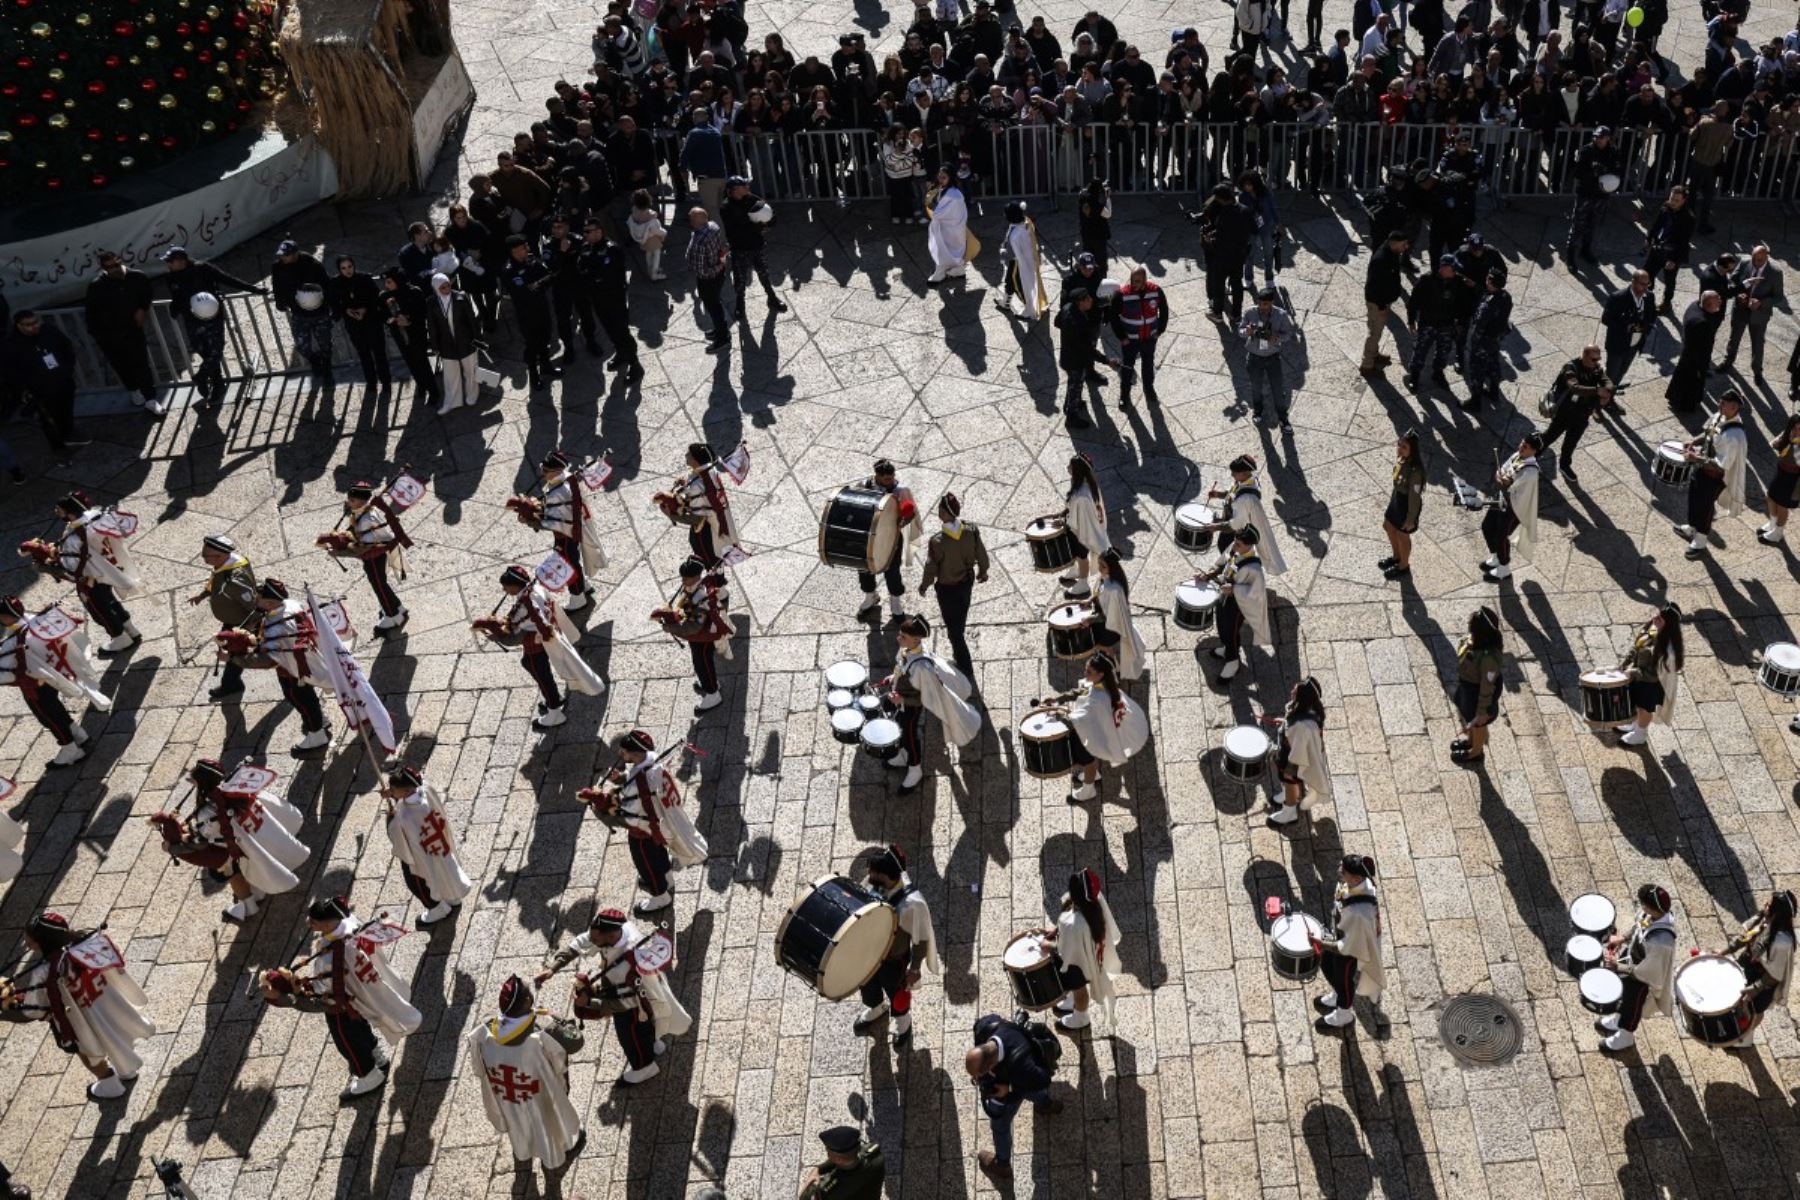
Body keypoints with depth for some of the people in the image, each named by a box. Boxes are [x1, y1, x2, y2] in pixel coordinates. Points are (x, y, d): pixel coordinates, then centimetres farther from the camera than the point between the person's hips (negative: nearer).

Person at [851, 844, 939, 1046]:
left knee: (897, 993, 26)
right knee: (868, 986, 33)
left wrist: (915, 968, -14)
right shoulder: (874, 885, -22)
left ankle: (903, 1022, 60)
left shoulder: (912, 903, -39)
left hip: (893, 961, -5)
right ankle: (876, 1010, 67)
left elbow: (921, 938, -24)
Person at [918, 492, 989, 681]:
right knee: (961, 618, 32)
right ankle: (960, 653, 58)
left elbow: (931, 568, -19)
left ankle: (967, 671, 20)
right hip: (967, 579, 6)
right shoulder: (972, 529, -22)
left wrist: (924, 585, 1)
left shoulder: (937, 541, -34)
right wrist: (983, 571, 16)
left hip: (948, 588, -6)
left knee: (954, 629, 11)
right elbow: (981, 554, -5)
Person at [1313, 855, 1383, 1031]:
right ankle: (1335, 997, 63)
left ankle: (1344, 1016, 54)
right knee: (1326, 965, 32)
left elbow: (1347, 946, -32)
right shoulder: (1358, 882, -24)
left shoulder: (1358, 913, -46)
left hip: (1351, 950, -7)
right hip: (1341, 934, 7)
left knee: (1343, 979, 23)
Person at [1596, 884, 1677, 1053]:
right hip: (1632, 954, 7)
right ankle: (1618, 1020, 64)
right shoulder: (1652, 913, -24)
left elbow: (1646, 971, -30)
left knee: (1632, 1004, 24)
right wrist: (1622, 937, -6)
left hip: (1642, 978, -7)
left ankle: (1625, 1037, 55)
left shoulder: (1661, 941, -45)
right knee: (1623, 994, 33)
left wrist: (1618, 966, -21)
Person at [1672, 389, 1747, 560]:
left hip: (1714, 476, -8)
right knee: (1694, 495, 28)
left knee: (1705, 505, 13)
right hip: (1703, 467, 8)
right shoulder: (1719, 417, -11)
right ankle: (1692, 527, 55)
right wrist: (1695, 441, -6)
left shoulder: (1733, 436, -37)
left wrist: (1697, 458, -30)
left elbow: (1721, 465, -32)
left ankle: (1700, 542, 37)